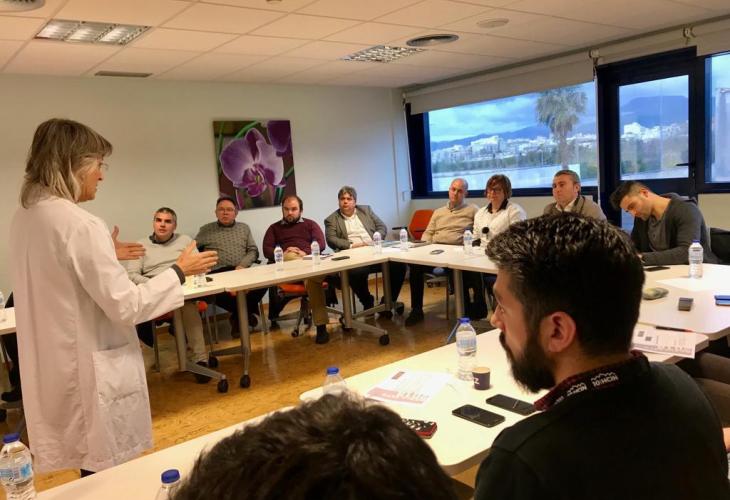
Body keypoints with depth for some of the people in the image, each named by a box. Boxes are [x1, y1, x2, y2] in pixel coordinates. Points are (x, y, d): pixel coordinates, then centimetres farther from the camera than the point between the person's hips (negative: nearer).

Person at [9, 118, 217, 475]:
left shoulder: (25, 217, 5)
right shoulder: (79, 223, -22)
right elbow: (125, 306, -21)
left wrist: (104, 255, 23)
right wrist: (180, 271, -11)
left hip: (52, 369, 9)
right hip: (91, 371, -9)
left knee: (94, 466, 22)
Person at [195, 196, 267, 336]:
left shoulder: (244, 228, 21)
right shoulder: (206, 230, 15)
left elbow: (253, 251, 12)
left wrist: (243, 265, -7)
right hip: (217, 273, -1)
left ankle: (238, 315, -7)